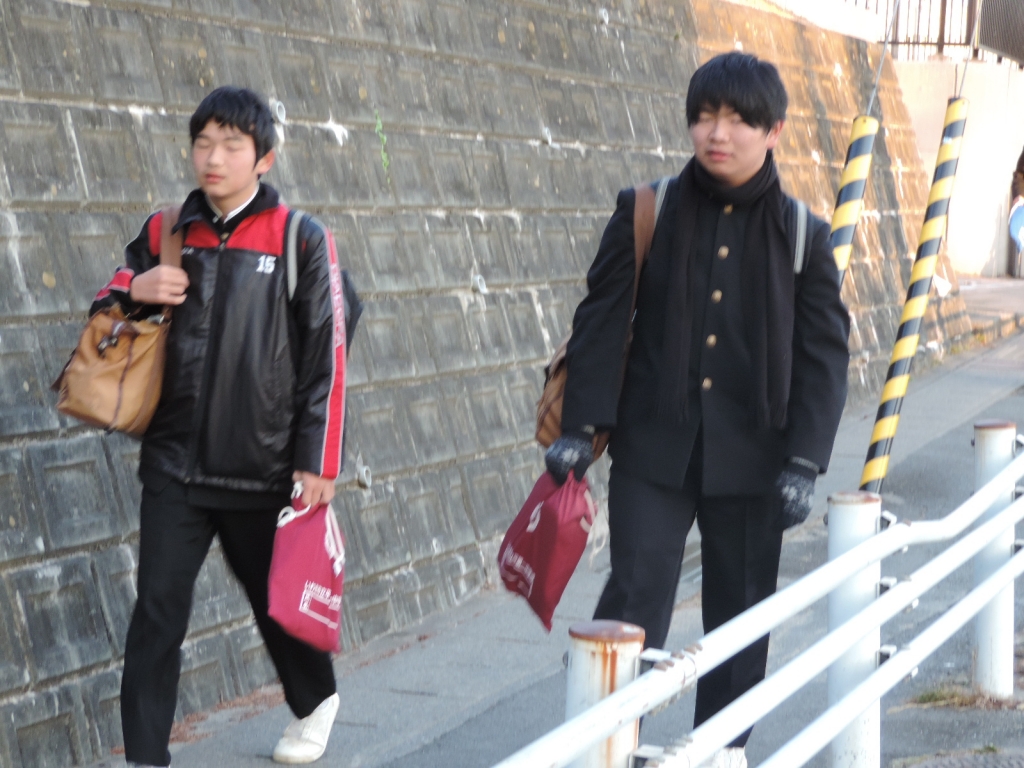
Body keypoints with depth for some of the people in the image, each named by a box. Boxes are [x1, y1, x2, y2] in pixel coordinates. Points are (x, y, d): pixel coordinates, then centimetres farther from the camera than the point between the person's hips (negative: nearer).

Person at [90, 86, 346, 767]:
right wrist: (133, 292, -7)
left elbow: (325, 359, -6)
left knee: (275, 599, 16)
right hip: (175, 464, 2)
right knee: (158, 610, -5)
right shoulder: (166, 233, 5)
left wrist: (317, 461, -9)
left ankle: (316, 700, 43)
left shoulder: (300, 239, -5)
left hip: (262, 467, -2)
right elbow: (106, 310, 17)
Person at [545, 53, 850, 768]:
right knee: (633, 600, -5)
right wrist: (580, 429, -9)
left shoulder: (803, 236, 0)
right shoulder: (646, 213, -1)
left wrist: (804, 463, -8)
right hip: (653, 448, -1)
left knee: (741, 607, 12)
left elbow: (824, 354, -1)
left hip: (751, 458, 1)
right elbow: (601, 324, -1)